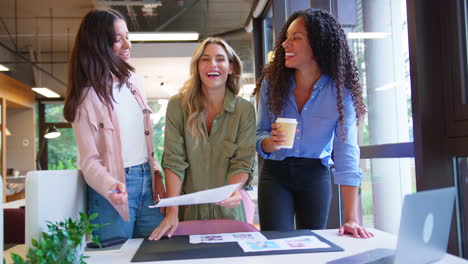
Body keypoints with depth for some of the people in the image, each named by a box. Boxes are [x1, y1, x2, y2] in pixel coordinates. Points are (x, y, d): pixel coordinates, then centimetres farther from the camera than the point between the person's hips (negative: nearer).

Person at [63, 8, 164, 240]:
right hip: (115, 188, -5)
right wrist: (110, 186, -31)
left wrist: (156, 174, 5)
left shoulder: (132, 82, 8)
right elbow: (89, 160, -12)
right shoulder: (87, 96, -9)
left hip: (147, 180, 6)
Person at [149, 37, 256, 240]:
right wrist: (172, 211, -19)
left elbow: (242, 163, -7)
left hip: (227, 210, 1)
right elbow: (174, 161, -11)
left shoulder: (245, 110, -4)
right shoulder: (178, 106, -6)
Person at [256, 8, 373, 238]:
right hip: (275, 173, 1)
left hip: (316, 174, -1)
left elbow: (346, 153, -21)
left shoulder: (340, 90, -16)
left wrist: (351, 218, -27)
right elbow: (260, 135, -2)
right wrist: (271, 142, -28)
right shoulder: (272, 82, -9)